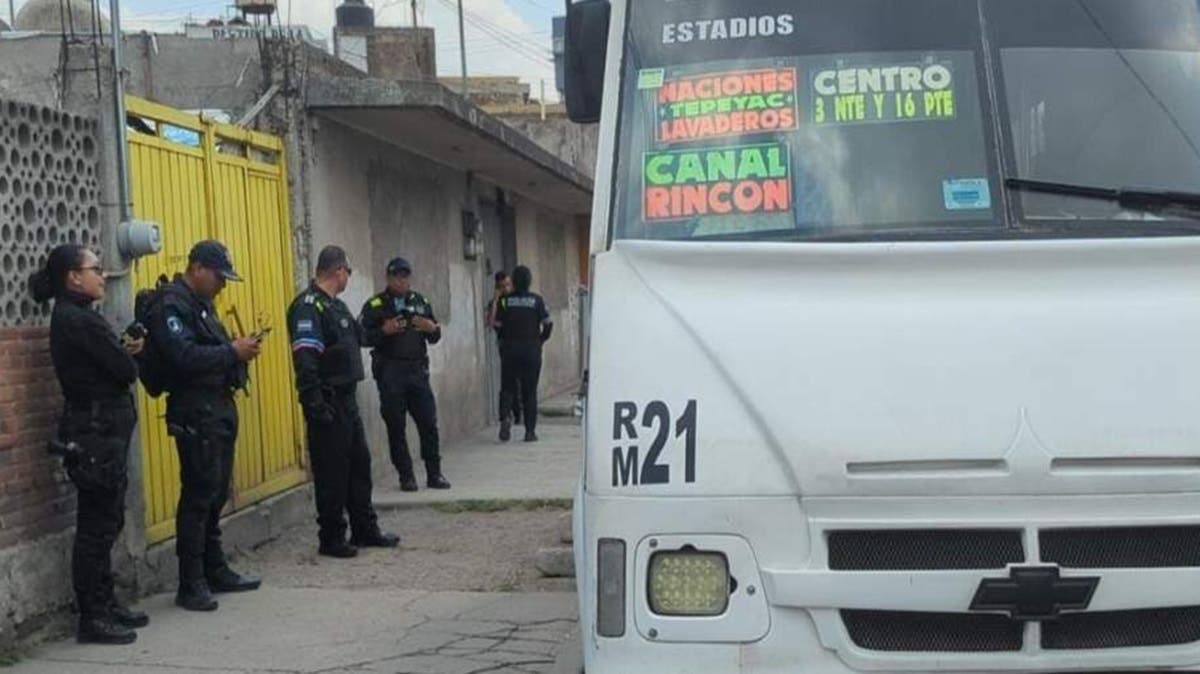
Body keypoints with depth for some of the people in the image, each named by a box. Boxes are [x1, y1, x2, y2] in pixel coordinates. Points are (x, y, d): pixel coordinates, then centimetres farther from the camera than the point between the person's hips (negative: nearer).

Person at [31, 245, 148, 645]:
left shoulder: (72, 317, 15)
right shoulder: (79, 320, -17)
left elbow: (109, 364, 13)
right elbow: (126, 371, -16)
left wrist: (125, 350, -4)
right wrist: (128, 355, 4)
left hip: (99, 432, 10)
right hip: (97, 433, -10)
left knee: (104, 523, 16)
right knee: (97, 526, -4)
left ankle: (104, 605, 24)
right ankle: (92, 618, 2)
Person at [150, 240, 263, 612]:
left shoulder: (201, 303, 19)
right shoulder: (171, 306, -12)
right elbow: (184, 357, -23)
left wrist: (239, 349, 4)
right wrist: (232, 351, -18)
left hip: (219, 407, 10)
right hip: (195, 412, -10)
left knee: (216, 494, 14)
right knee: (198, 496, -8)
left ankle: (215, 571, 24)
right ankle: (191, 584, -3)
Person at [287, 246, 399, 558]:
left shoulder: (335, 305, 16)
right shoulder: (309, 306, -16)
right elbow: (304, 360, -23)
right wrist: (316, 407, -26)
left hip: (346, 400, 10)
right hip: (328, 404, -10)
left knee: (359, 464, 15)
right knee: (332, 473, -2)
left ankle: (365, 530, 25)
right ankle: (331, 539, 7)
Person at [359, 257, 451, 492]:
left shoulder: (421, 302, 13)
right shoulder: (375, 305, 1)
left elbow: (435, 338, 17)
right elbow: (363, 338, -4)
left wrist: (432, 328, -6)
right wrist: (384, 331, -19)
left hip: (417, 370, 3)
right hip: (390, 373, -3)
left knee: (429, 423, -1)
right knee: (396, 427, 1)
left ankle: (434, 474, 8)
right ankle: (406, 476, 10)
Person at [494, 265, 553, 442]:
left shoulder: (505, 301, -2)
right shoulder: (537, 300, -4)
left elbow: (498, 325, -4)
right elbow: (548, 324, -6)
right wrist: (540, 339, 10)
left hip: (509, 349, 0)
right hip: (532, 349, 0)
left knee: (507, 388, 10)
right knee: (530, 391, 7)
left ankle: (505, 416, -16)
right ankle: (530, 431, 6)